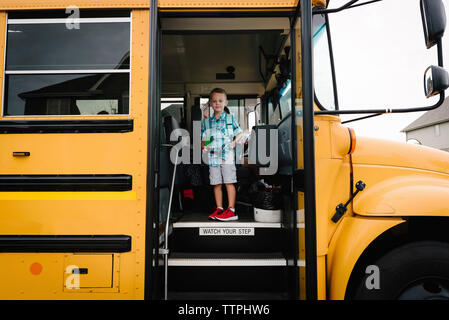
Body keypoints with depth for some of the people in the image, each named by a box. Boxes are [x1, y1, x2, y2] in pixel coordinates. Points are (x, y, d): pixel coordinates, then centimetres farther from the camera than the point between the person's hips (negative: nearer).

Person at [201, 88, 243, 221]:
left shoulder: (230, 118, 6)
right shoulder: (206, 121, 12)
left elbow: (239, 133, 9)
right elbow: (203, 138, 15)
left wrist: (234, 142, -9)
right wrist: (204, 146, -4)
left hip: (227, 155, -3)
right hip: (213, 156, 3)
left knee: (229, 182, -5)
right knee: (216, 184, 6)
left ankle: (231, 210, -1)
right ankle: (219, 209, 16)